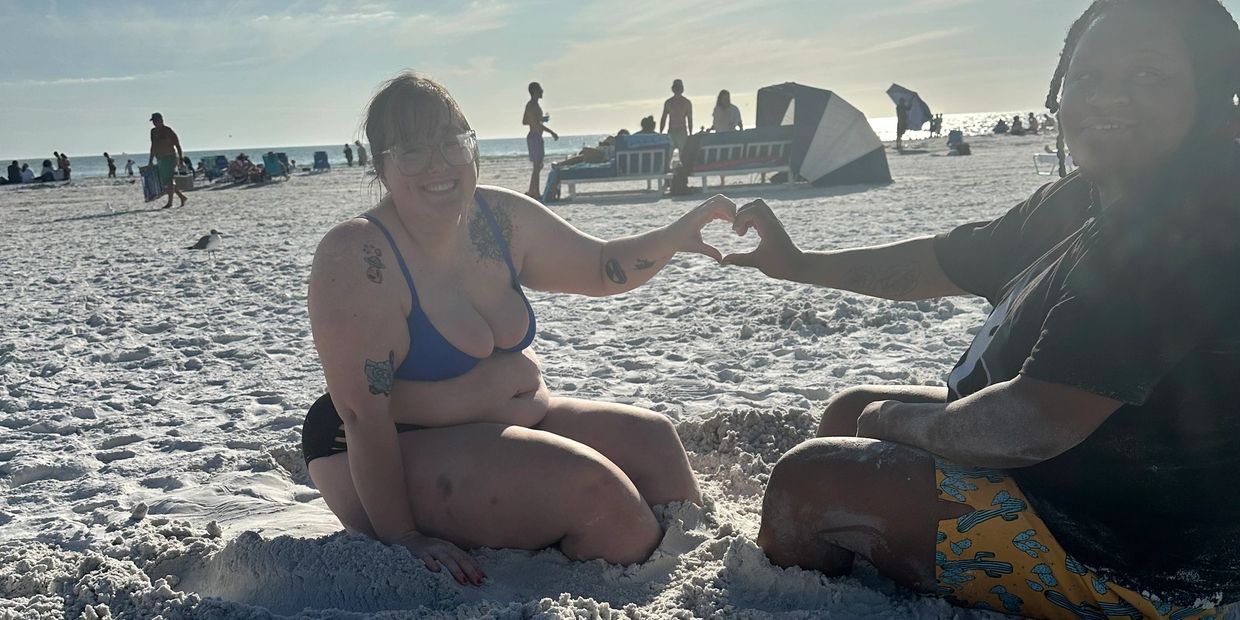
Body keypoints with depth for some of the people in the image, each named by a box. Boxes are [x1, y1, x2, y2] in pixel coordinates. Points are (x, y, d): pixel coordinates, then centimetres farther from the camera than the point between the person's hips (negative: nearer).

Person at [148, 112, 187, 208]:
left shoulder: (168, 131, -8)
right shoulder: (153, 131, 13)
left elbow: (178, 146, -8)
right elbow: (153, 147, 21)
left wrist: (181, 160, -14)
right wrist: (150, 161, 19)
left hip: (170, 158, -8)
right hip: (161, 160, 8)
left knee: (168, 180, -12)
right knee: (165, 182, 7)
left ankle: (170, 202, -9)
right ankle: (182, 196, 19)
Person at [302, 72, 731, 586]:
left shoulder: (500, 216, -1)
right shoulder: (355, 258, -22)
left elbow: (603, 268, 11)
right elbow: (362, 411, -24)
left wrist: (673, 238, -8)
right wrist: (401, 537, -23)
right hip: (394, 458, -8)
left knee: (651, 438, 0)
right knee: (590, 483, -23)